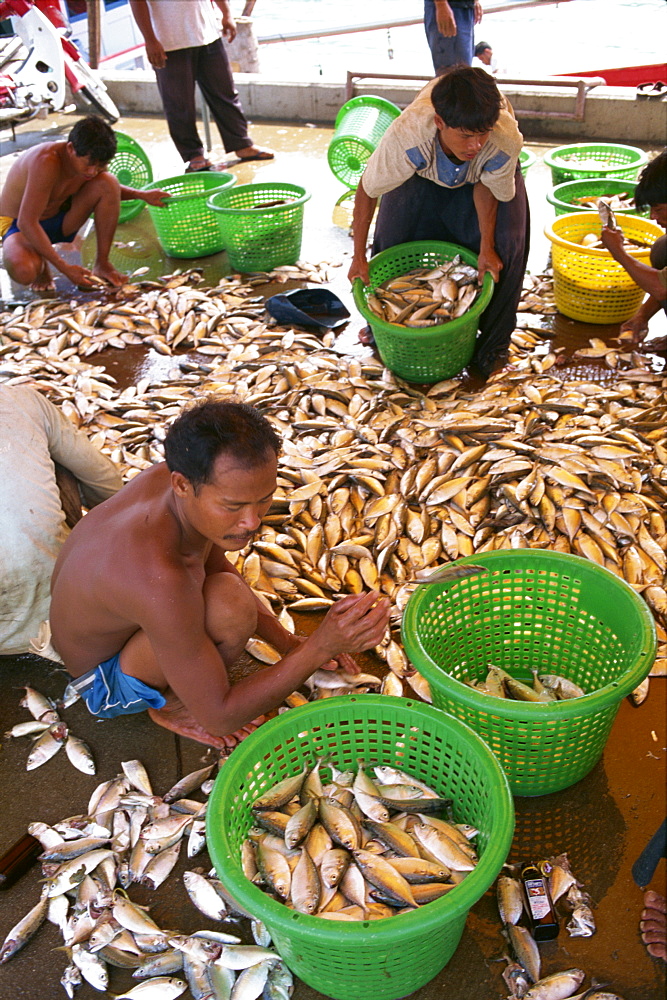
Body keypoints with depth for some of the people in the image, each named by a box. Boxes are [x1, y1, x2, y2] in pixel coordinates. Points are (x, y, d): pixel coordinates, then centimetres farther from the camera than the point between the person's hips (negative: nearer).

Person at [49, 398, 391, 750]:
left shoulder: (166, 477, -18)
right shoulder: (160, 580, -42)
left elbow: (214, 566, 3)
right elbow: (220, 719, -32)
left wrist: (286, 641, -3)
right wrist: (320, 648, -36)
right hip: (104, 682, -8)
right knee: (231, 603, -33)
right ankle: (171, 705, -3)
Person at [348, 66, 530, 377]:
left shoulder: (507, 141, -43)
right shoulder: (406, 135, -44)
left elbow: (486, 186, -19)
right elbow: (367, 190, -27)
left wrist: (487, 245, -25)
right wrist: (359, 257, -21)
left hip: (479, 174, 0)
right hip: (424, 170, 1)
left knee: (505, 246, -16)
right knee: (391, 237, -7)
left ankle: (493, 340, 4)